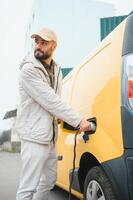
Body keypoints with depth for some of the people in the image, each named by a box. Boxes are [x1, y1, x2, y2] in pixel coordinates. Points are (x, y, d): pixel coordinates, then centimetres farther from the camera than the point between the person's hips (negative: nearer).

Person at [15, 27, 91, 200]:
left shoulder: (56, 70, 11)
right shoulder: (29, 69, -14)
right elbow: (50, 100, -21)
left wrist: (59, 117, 0)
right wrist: (78, 121, -19)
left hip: (50, 137, 9)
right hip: (34, 136, -8)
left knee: (49, 181, 19)